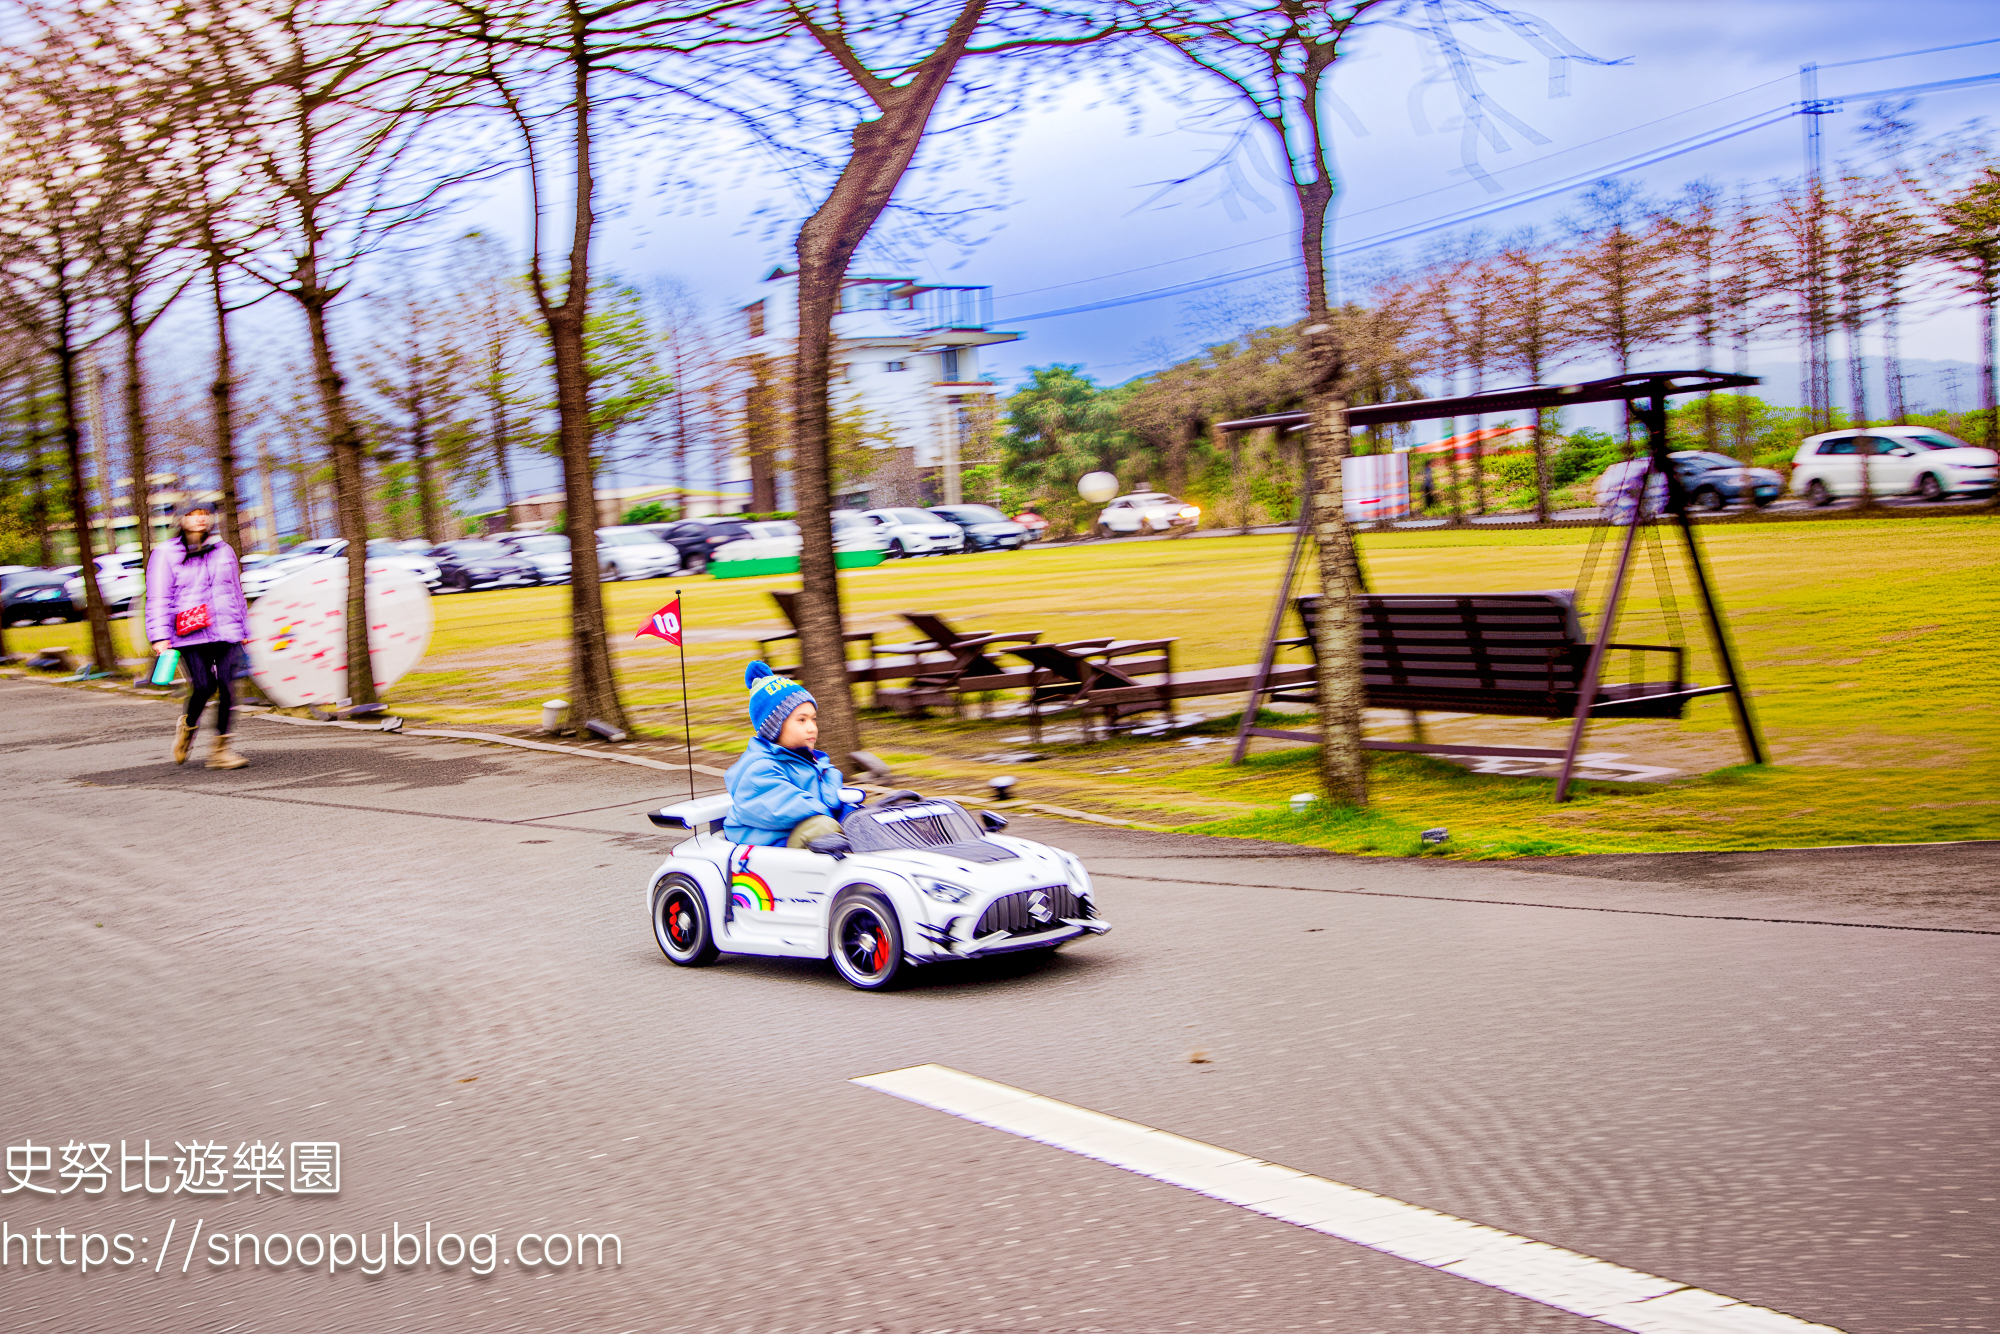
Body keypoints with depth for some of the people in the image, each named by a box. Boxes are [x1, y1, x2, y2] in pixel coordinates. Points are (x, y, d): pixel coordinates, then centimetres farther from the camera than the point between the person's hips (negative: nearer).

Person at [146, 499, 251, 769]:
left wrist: (243, 630, 24)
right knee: (203, 686, -14)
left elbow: (236, 592, 24)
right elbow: (158, 599, 1)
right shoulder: (166, 554, 3)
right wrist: (160, 636, -7)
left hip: (225, 632, 3)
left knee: (226, 687, -9)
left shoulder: (223, 550, 16)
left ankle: (221, 749, -2)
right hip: (191, 635, -3)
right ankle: (187, 727, 19)